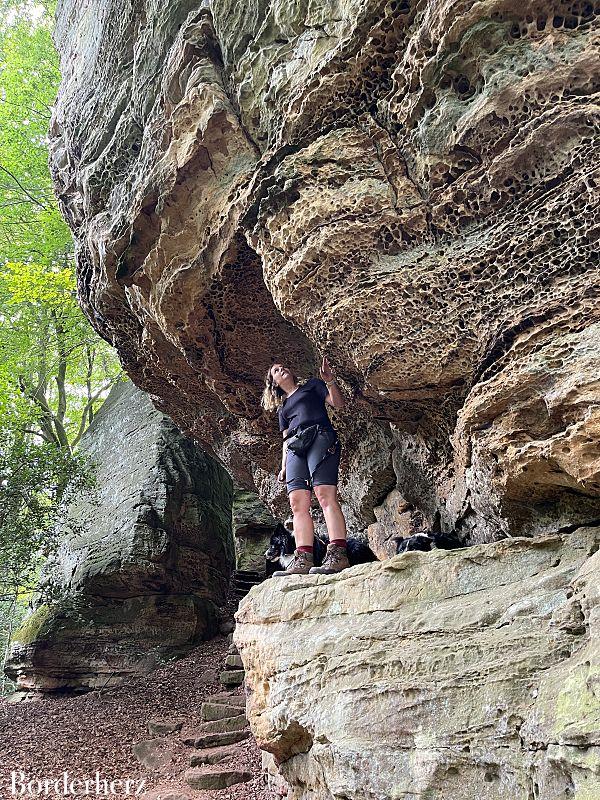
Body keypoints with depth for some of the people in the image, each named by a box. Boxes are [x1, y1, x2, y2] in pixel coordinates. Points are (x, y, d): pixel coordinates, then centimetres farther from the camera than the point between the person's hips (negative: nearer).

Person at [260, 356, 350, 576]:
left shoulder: (312, 385, 22)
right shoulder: (282, 407, 33)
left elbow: (338, 403, 10)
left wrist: (329, 381, -6)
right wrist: (284, 466, 16)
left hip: (320, 437, -5)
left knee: (325, 495, -22)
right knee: (297, 503, -10)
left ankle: (337, 555, -32)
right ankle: (303, 560, -17)